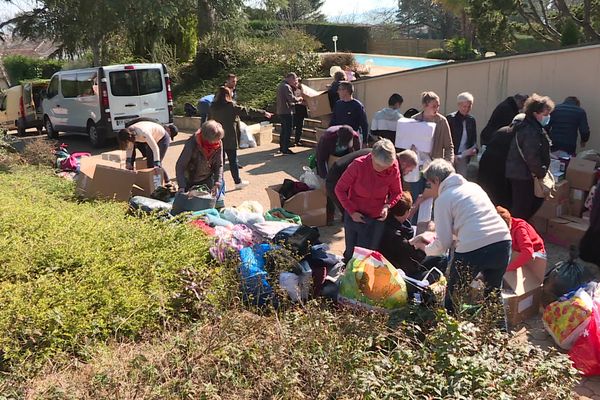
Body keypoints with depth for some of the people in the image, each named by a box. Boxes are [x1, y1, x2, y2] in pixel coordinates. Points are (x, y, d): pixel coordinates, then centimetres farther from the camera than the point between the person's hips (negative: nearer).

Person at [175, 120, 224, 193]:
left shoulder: (218, 144, -16)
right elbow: (180, 166, -24)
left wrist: (217, 183, -23)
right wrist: (182, 186, -33)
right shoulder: (192, 144, -27)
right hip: (190, 181, -3)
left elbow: (219, 165, -8)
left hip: (207, 180, 3)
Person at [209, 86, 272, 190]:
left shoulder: (212, 107, 3)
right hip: (230, 139, -4)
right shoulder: (231, 106, -12)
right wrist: (263, 113, -1)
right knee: (233, 161, 4)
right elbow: (248, 111, -8)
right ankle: (238, 182, 13)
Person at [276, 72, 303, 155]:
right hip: (287, 112, -10)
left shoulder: (281, 85, 15)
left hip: (281, 111, 10)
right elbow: (292, 99, -24)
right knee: (288, 131, -5)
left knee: (284, 130, 17)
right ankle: (285, 149, -4)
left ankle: (282, 148, 23)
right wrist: (299, 99, -5)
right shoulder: (286, 87, -17)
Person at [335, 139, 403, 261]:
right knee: (351, 254, 12)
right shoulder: (358, 165, -20)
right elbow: (340, 189, -10)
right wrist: (351, 211, -14)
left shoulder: (393, 169, -15)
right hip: (355, 216, -1)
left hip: (377, 219, 1)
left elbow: (397, 193, 2)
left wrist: (387, 205, -17)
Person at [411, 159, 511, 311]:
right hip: (503, 243, 7)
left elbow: (443, 243, -1)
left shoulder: (443, 199, 1)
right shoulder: (473, 186, 21)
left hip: (472, 250, -6)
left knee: (453, 297, 15)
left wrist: (425, 247, 20)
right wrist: (431, 239, 30)